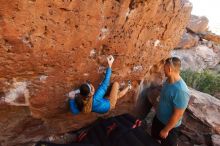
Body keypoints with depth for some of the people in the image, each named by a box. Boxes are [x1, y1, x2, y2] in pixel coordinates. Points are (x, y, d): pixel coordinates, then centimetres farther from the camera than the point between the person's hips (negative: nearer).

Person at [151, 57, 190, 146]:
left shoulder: (180, 90, -36)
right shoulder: (168, 80, -8)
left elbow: (177, 115, -29)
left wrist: (166, 130, -18)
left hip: (169, 125, -7)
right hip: (158, 118, 7)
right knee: (155, 137, 28)